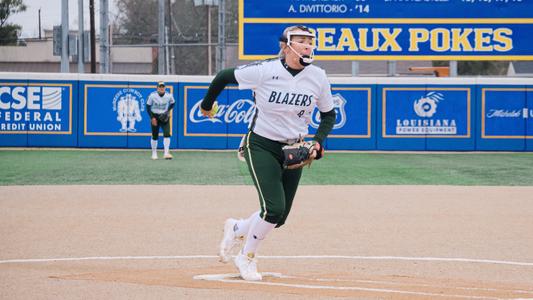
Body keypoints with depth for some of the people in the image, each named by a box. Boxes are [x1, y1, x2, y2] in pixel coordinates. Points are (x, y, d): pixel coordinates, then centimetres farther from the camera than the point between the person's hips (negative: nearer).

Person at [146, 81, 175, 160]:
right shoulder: (152, 95, -13)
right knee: (155, 136, 5)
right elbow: (148, 107, -5)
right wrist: (152, 117, -12)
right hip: (155, 116, -1)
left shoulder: (169, 96, -8)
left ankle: (166, 153, -15)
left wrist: (168, 111, -4)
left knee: (167, 134, -16)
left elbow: (172, 103, 12)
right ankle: (154, 153, 21)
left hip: (164, 117, 1)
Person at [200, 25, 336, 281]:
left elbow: (329, 115, 10)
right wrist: (207, 106, 10)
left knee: (279, 217, 5)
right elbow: (223, 77, -5)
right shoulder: (265, 71, -18)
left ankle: (236, 229, 37)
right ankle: (246, 257, 8)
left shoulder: (318, 77, -5)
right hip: (262, 147, -5)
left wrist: (317, 142, -7)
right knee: (273, 208, -18)